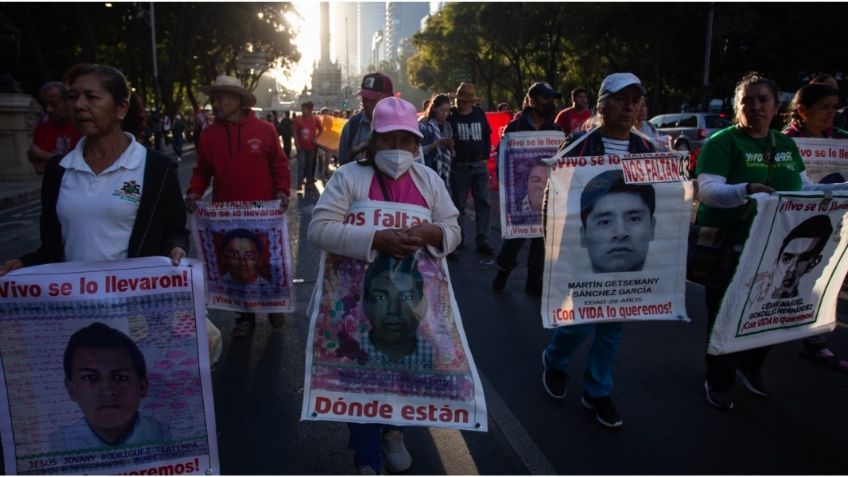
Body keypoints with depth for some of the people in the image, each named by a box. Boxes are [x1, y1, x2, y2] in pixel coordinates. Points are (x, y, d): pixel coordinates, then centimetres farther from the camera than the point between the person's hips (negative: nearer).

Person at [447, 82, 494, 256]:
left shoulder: (479, 114, 7)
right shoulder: (450, 116, -4)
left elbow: (487, 135, 13)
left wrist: (485, 155, 5)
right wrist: (451, 157, -6)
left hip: (480, 165, 3)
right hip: (459, 166, -3)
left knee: (483, 202, 0)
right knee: (458, 204, 6)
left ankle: (482, 241, 3)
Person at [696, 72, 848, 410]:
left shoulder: (787, 146, 9)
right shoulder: (722, 142, -12)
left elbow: (805, 189, 17)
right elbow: (707, 190, -24)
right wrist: (747, 189, -41)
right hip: (727, 249, -6)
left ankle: (750, 367, 43)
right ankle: (718, 382, 25)